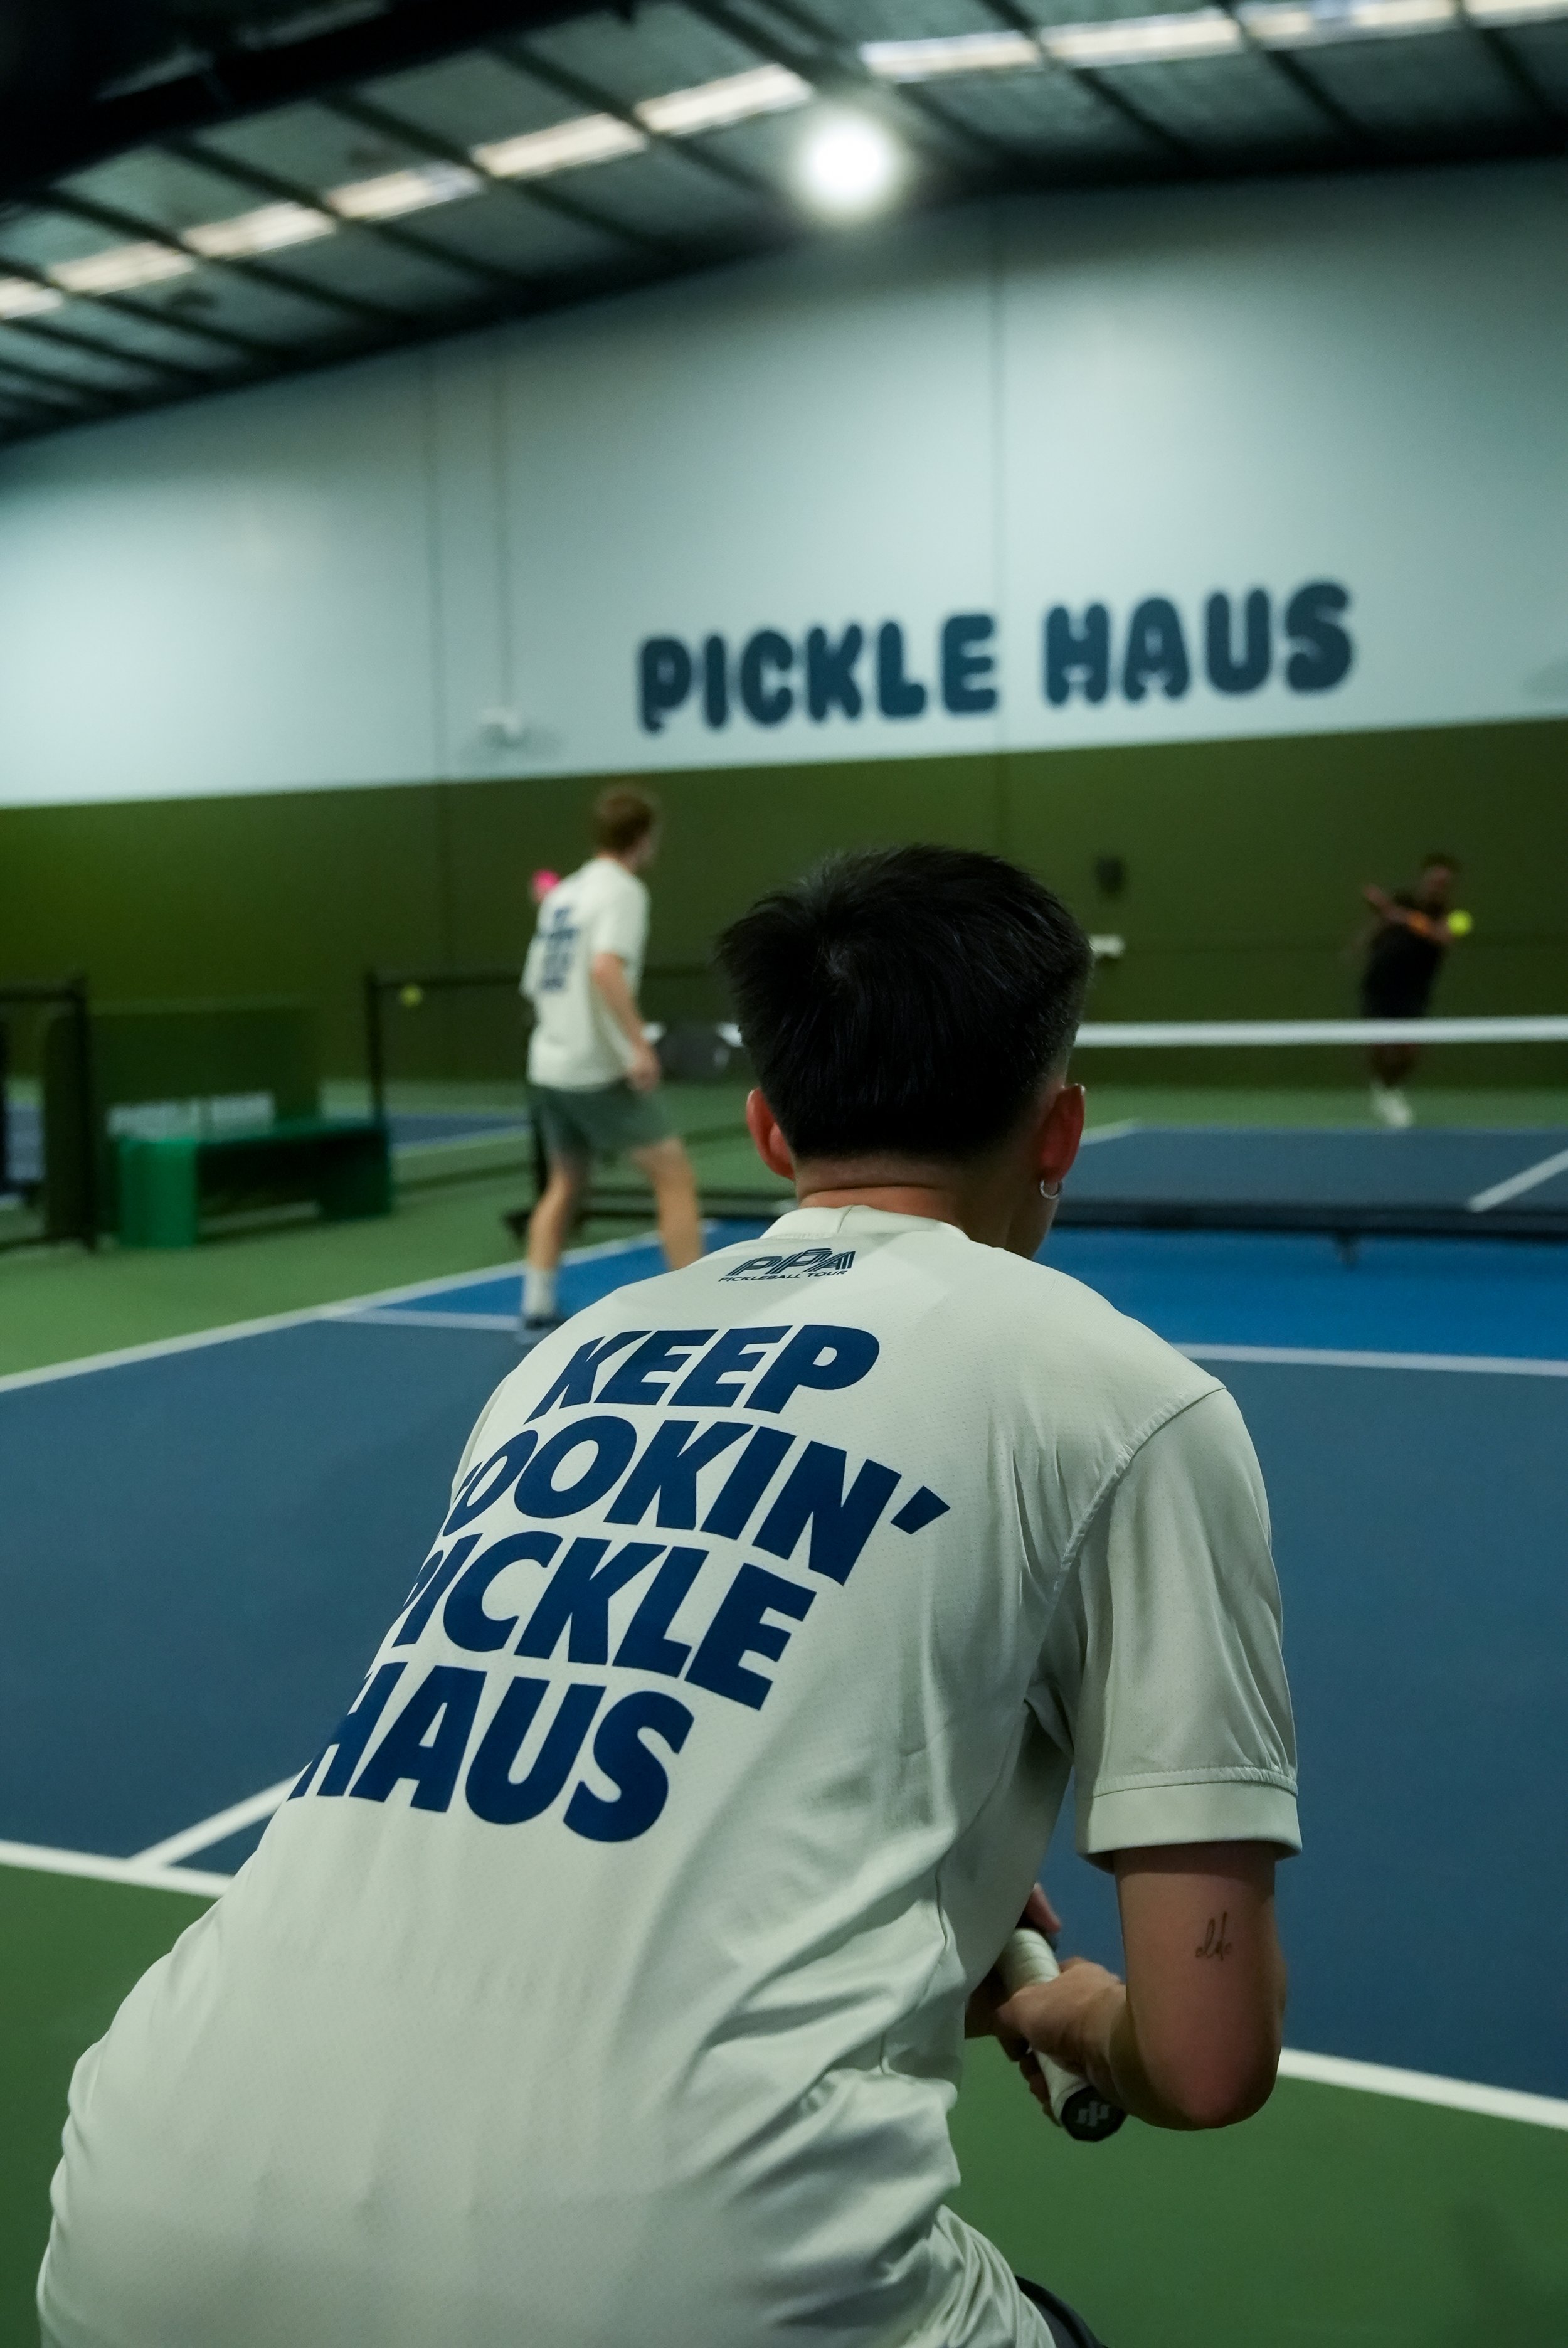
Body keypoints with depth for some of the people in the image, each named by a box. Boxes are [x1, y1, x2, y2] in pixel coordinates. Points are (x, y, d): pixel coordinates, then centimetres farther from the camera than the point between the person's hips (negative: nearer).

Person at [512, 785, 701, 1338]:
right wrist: (640, 1045, -29)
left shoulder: (563, 894, 15)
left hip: (550, 1064, 8)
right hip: (600, 1070, -8)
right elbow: (606, 967, -26)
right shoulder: (623, 890, -9)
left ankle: (536, 1312, 19)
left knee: (564, 1185, 20)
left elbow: (536, 982, 18)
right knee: (674, 1176, -1)